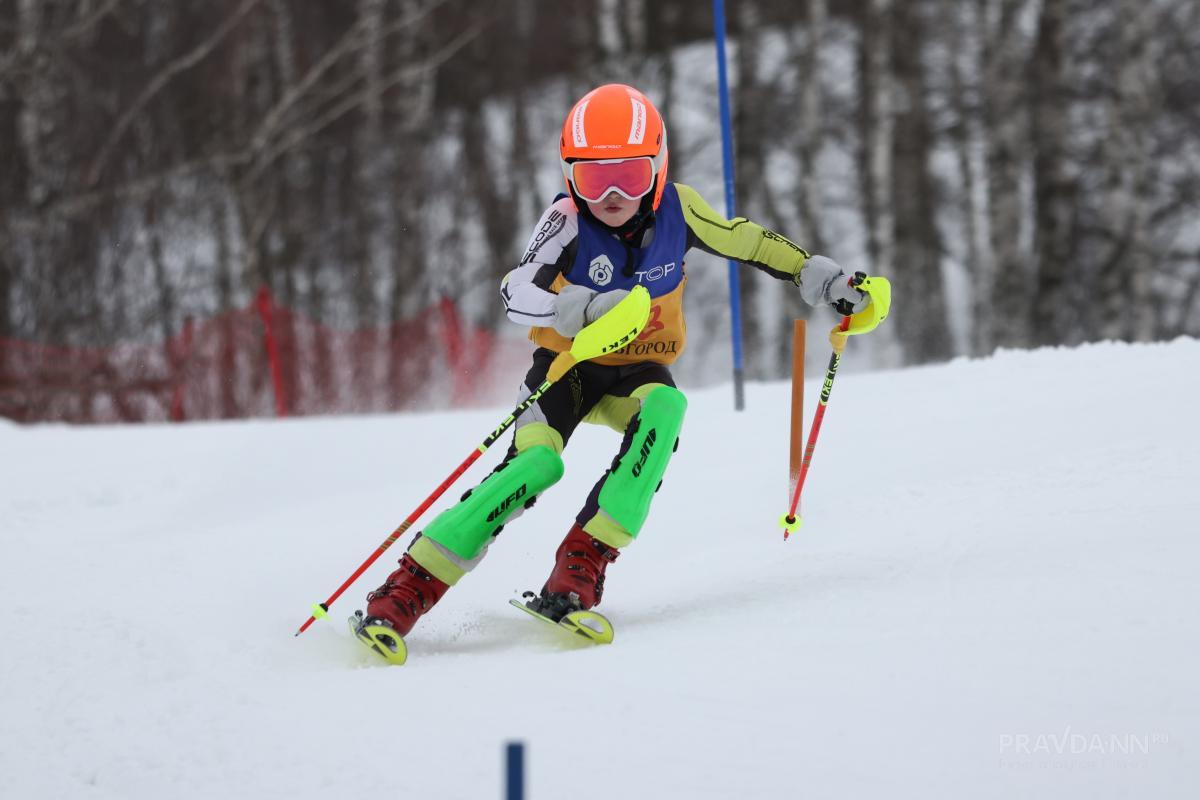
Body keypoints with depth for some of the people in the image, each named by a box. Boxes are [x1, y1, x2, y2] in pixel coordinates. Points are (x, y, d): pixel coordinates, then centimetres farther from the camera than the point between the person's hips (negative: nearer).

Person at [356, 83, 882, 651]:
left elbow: (744, 241, 3)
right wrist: (587, 309, -51)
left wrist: (818, 276, 1)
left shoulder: (677, 208, -13)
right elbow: (516, 294, -34)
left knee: (666, 408, -33)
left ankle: (582, 565, -36)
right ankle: (407, 589, -25)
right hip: (571, 365, -2)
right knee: (537, 462, -28)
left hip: (639, 370, 2)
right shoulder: (568, 221, -22)